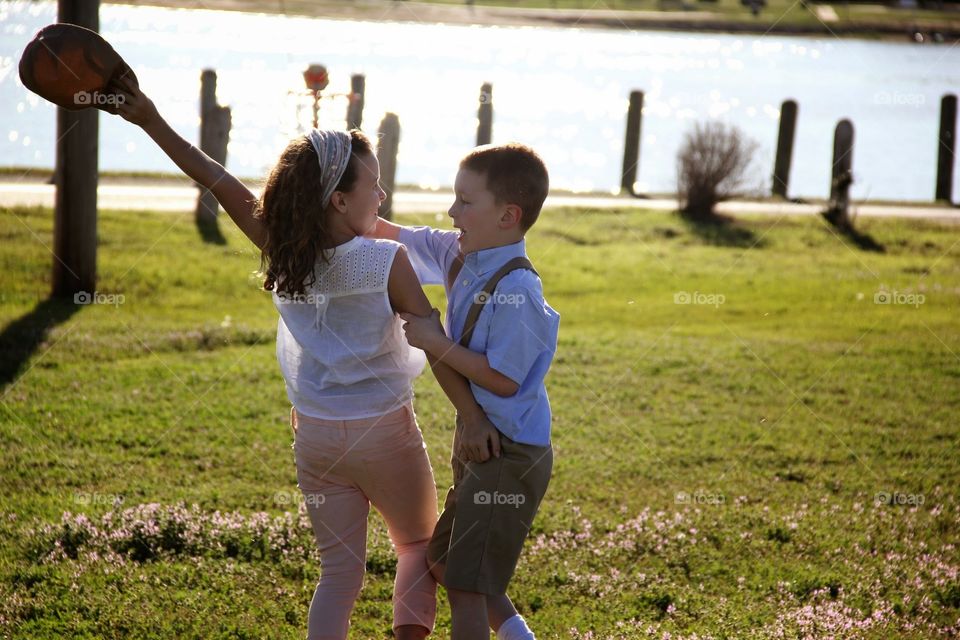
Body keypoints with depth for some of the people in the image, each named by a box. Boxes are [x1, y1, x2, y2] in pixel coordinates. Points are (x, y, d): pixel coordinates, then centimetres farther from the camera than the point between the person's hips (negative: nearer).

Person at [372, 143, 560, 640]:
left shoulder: (515, 290, -25)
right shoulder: (459, 255, 2)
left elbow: (505, 379, -25)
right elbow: (393, 235, 16)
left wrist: (436, 343, -21)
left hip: (510, 453, -10)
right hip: (477, 444, 10)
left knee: (465, 583, -4)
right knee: (444, 560, 22)